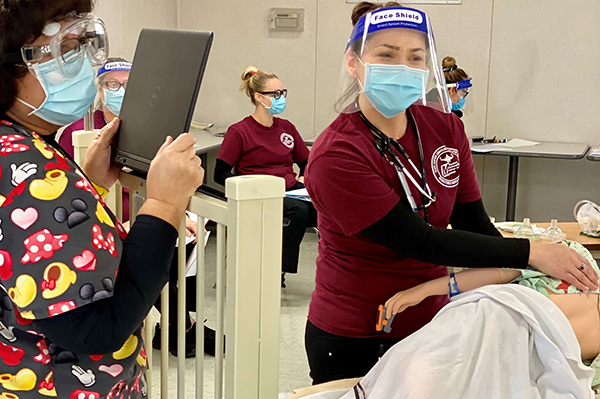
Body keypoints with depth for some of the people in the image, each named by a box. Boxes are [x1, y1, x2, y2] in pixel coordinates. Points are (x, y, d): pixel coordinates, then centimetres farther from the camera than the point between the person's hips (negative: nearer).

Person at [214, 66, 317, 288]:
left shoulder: (287, 128, 16)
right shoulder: (239, 132, -1)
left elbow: (306, 162, 27)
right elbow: (220, 174, -5)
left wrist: (304, 179, 4)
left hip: (291, 192, 5)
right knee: (298, 210, -35)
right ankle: (278, 270, -23)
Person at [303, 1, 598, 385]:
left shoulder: (446, 128, -4)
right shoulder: (334, 157, -23)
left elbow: (474, 225, -2)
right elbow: (421, 242, -24)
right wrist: (530, 253, -24)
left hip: (431, 323, 5)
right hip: (353, 342, -5)